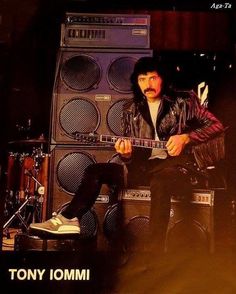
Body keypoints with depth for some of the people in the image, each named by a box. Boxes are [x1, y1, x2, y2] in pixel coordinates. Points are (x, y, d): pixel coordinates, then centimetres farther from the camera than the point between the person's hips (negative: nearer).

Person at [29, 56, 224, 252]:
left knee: (159, 183, -39)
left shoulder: (182, 102, 0)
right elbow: (130, 153, 12)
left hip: (176, 164, -5)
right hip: (144, 166, 5)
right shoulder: (131, 110, 11)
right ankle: (69, 219, -4)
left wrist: (185, 137, -16)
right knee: (95, 171, -4)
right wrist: (126, 154, -13)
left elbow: (216, 125, -3)